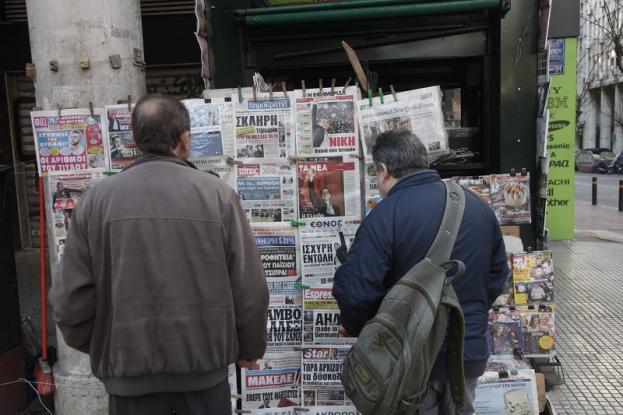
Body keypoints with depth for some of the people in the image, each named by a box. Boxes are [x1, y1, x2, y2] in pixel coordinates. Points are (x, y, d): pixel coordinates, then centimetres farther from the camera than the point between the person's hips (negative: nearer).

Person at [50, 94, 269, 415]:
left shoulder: (96, 200, -7)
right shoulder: (217, 194, -12)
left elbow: (71, 297, -5)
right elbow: (249, 289, -9)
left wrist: (96, 347, 15)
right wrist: (250, 348, 9)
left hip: (128, 366, 1)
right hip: (204, 362, -1)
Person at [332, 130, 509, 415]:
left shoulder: (384, 216, -20)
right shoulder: (477, 206, 2)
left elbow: (356, 293, -22)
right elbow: (498, 276, 11)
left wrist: (357, 330, -1)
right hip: (470, 350, 6)